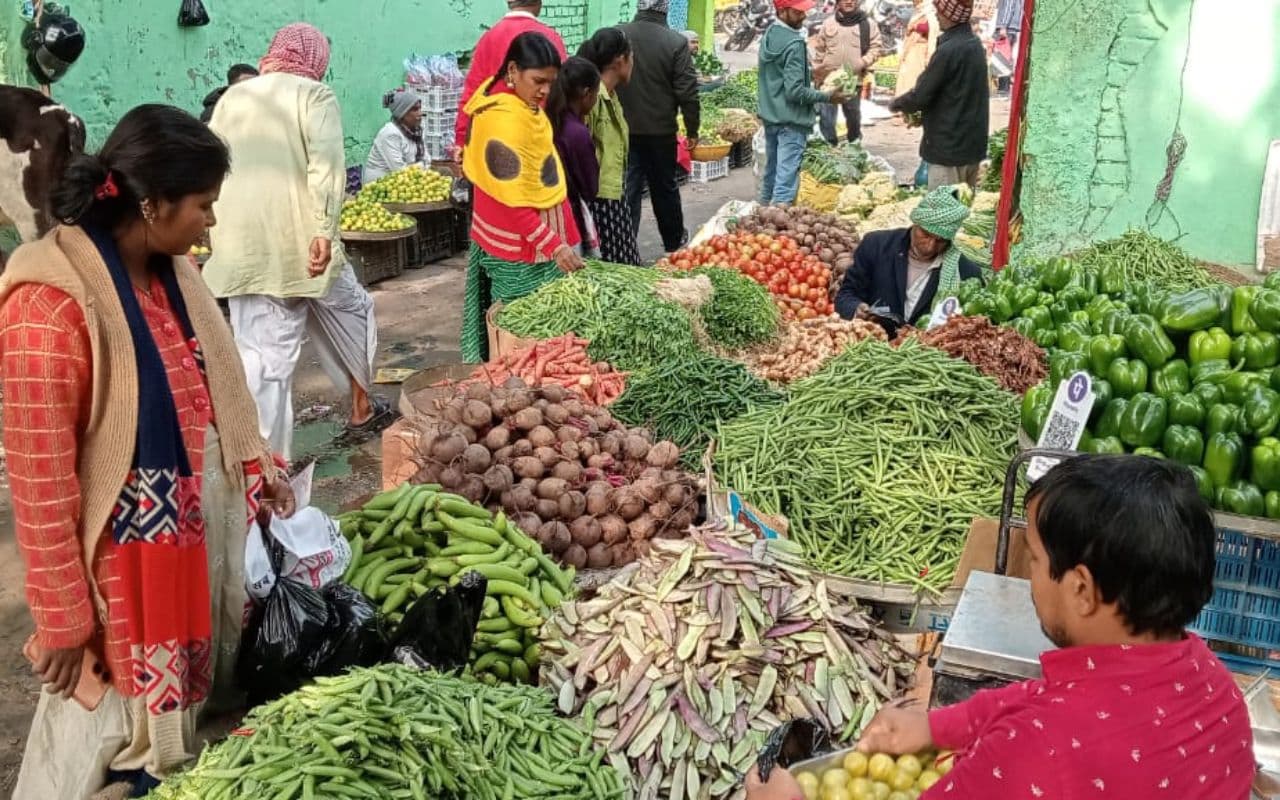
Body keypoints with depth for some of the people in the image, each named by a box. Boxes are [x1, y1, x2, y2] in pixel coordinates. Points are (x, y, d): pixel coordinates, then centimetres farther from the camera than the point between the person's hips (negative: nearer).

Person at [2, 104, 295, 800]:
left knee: (183, 701, 25)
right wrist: (62, 618, -16)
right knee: (113, 733, 12)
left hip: (199, 525, 8)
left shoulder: (169, 269, -1)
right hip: (127, 552, -8)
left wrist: (257, 464, 15)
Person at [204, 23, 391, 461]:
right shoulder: (313, 95, 0)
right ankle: (362, 407, 37)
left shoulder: (232, 98, 16)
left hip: (242, 246, 4)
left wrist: (216, 235, 25)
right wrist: (325, 231, -20)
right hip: (298, 241, -4)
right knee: (351, 315, 22)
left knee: (261, 353, 5)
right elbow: (326, 164, -15)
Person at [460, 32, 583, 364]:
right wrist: (554, 245, -27)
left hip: (539, 236, 9)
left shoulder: (519, 101, 4)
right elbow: (513, 203, -24)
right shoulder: (505, 120, -24)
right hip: (521, 248, -9)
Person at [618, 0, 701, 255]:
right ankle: (674, 241, 32)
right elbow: (687, 93, -10)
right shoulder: (676, 42, -12)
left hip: (624, 128, 1)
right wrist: (692, 130, 1)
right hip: (661, 129, -1)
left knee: (628, 189, 3)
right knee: (665, 187, 15)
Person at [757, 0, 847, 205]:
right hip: (791, 121, -9)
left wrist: (810, 75, 22)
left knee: (770, 174, 21)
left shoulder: (768, 36, 7)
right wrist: (827, 97, -12)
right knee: (786, 181, -8)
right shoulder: (794, 44, -19)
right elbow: (795, 91, -22)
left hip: (769, 116, 9)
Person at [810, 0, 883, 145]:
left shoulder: (867, 23, 2)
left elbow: (877, 47, 0)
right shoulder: (828, 23, 6)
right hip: (829, 79, 0)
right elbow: (819, 50, 9)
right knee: (827, 116, -2)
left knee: (853, 115, 14)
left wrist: (863, 62, -15)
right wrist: (817, 74, 5)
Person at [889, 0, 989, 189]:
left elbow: (921, 95, -16)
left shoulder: (949, 49, -20)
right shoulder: (975, 43, 8)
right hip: (972, 141, 9)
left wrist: (896, 104, 2)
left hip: (949, 144, -9)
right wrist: (923, 112, 16)